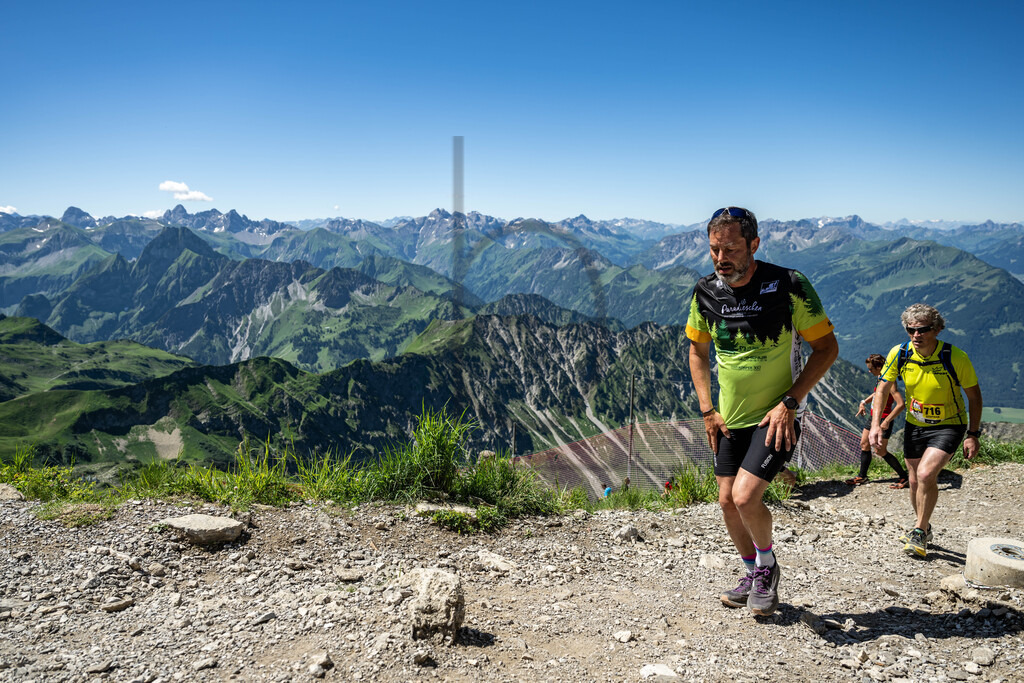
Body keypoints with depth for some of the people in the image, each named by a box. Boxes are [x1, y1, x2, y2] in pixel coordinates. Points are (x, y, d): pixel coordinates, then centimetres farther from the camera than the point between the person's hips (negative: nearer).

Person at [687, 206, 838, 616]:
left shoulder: (788, 286, -17)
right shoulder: (706, 292, -4)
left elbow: (826, 347, -10)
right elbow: (698, 350, 11)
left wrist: (789, 403, -17)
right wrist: (707, 410, 3)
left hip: (777, 416, -5)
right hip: (730, 418, 5)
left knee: (746, 497, -16)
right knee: (728, 502, 9)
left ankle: (768, 565, 15)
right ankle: (753, 573, 34)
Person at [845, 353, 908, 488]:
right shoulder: (880, 378, 5)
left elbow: (901, 404, -28)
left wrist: (886, 421, -27)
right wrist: (864, 402, 17)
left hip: (883, 419, -9)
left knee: (880, 451, -3)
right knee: (864, 444, 14)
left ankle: (904, 477, 9)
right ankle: (862, 476, 25)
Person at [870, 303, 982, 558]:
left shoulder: (955, 358, -21)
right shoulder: (899, 354, -13)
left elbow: (974, 395, -8)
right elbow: (882, 388, -3)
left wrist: (973, 435, -11)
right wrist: (876, 424, -13)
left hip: (948, 426, -4)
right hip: (915, 425, 4)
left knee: (926, 474, -22)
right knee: (915, 482, 10)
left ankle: (919, 532, -2)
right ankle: (924, 529, 36)